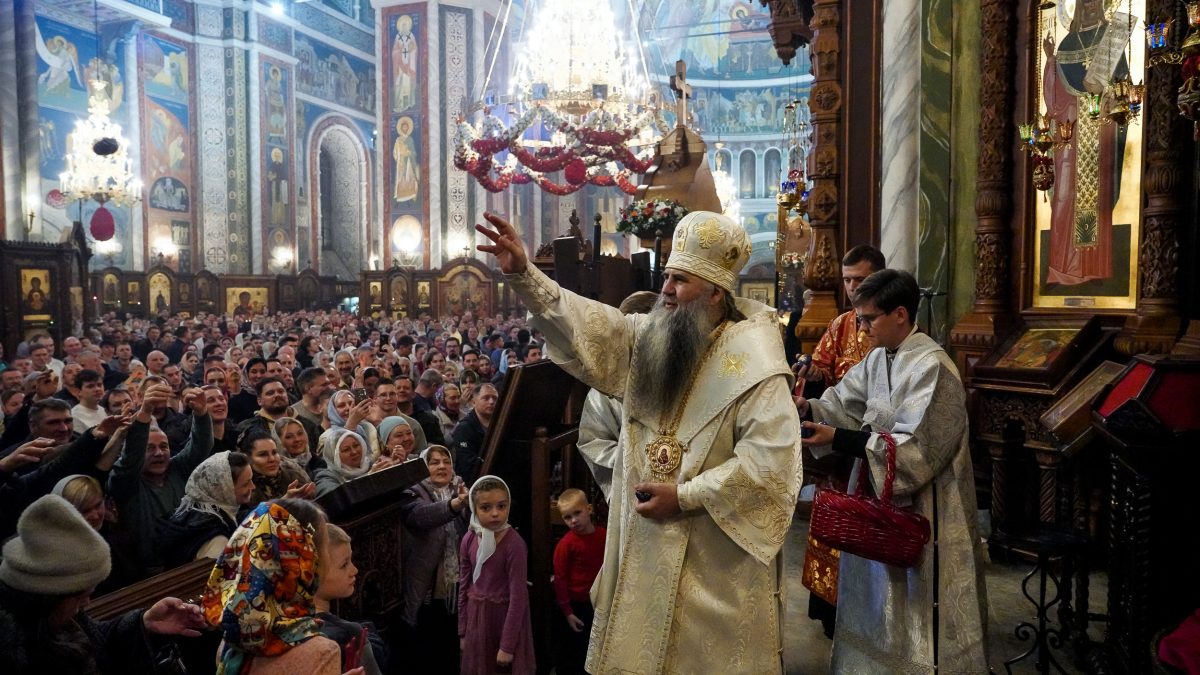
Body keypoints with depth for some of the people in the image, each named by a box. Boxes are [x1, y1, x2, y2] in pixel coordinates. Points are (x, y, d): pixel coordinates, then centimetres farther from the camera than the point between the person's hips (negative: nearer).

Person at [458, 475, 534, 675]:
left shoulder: (514, 544, -19)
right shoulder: (469, 540, -4)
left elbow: (518, 596, -17)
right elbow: (464, 587, 5)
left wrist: (507, 645, -16)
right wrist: (462, 631, 8)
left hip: (505, 616, -4)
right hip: (476, 618, 5)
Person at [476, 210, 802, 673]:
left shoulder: (754, 362, -17)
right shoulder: (651, 336, 3)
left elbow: (770, 461, -22)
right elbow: (587, 325, -3)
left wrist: (685, 497, -20)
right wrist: (524, 275, -16)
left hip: (712, 553, -6)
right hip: (645, 541, 6)